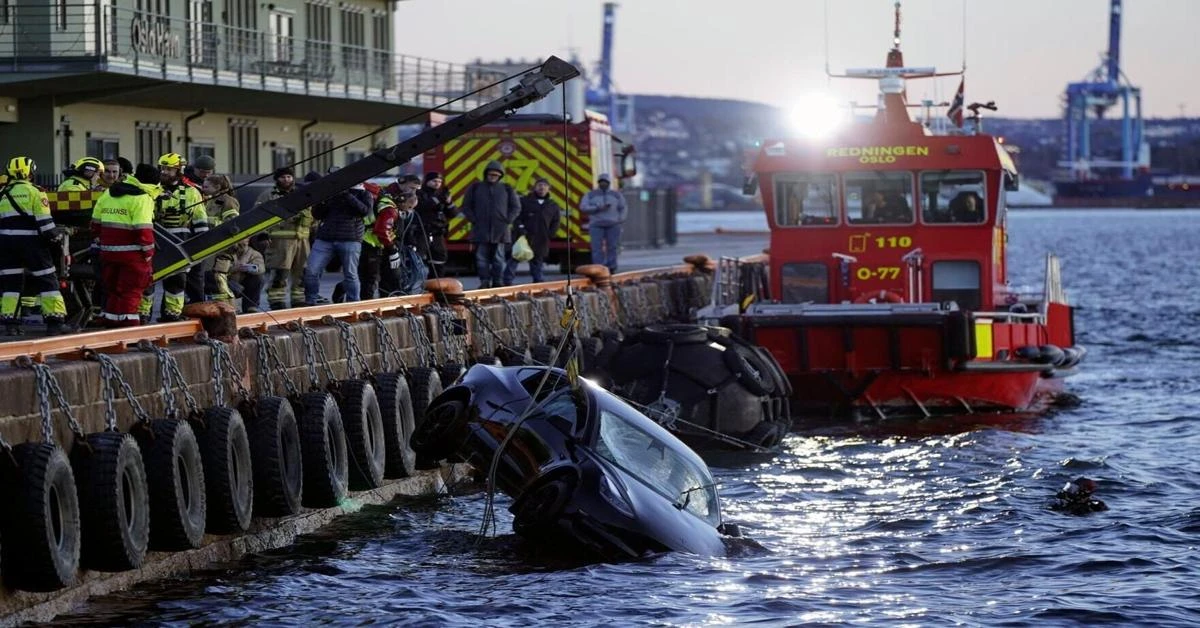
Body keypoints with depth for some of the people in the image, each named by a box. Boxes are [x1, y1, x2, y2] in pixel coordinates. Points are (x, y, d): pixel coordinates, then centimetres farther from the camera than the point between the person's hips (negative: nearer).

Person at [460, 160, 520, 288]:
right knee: (481, 257, -3)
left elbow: (516, 207, 12)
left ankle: (498, 282, 5)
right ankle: (484, 282, -2)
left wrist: (508, 221, 0)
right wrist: (473, 220, -2)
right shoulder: (475, 188, 8)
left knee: (498, 258, 2)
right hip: (481, 230, 0)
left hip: (500, 230, 0)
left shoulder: (506, 189, 9)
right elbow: (466, 206, 10)